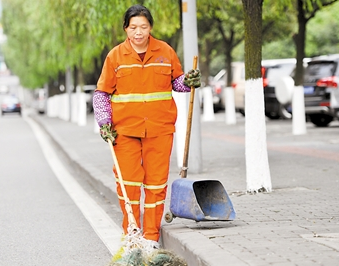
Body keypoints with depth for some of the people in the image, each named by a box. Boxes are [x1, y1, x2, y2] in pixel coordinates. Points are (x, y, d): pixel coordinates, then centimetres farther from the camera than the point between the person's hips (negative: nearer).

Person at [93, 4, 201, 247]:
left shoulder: (166, 52, 4)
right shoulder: (115, 56, 1)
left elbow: (176, 81, 17)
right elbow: (101, 93, 5)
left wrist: (187, 82, -5)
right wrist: (104, 122, -6)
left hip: (159, 129, 1)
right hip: (125, 129, -1)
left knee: (157, 182, 3)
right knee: (128, 181, 1)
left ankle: (151, 236, 12)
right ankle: (130, 234, 14)